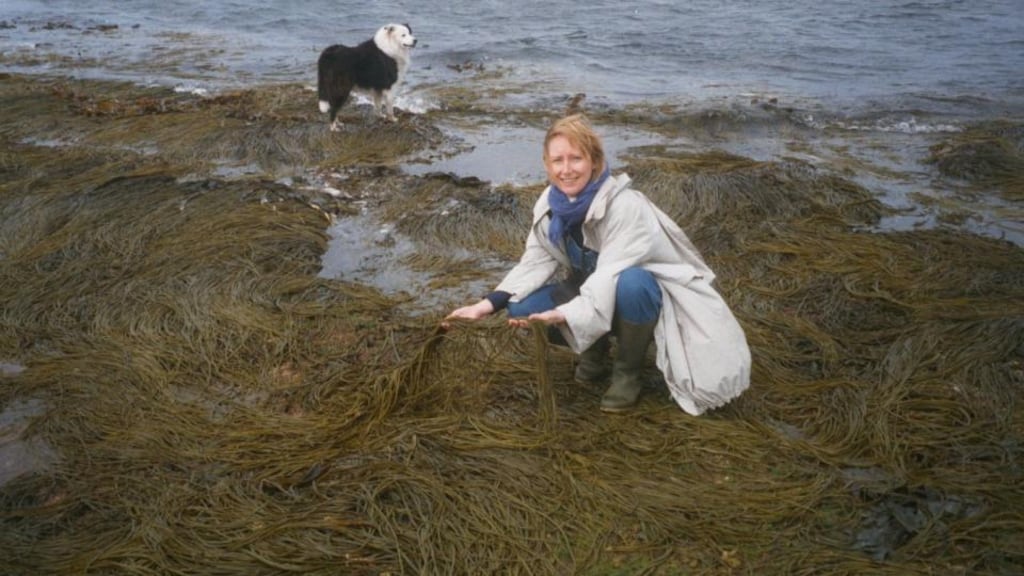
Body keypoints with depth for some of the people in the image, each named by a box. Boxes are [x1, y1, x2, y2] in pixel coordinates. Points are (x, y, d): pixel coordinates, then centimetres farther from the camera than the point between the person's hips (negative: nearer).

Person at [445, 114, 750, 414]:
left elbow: (611, 277, -35)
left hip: (645, 292, -5)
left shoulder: (624, 205, -30)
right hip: (592, 293, 5)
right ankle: (597, 349, 8)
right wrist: (488, 304, -20)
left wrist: (565, 313, -50)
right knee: (523, 309, -18)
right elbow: (536, 262, -8)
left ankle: (629, 370, -11)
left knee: (630, 285, -40)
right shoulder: (550, 203, -11)